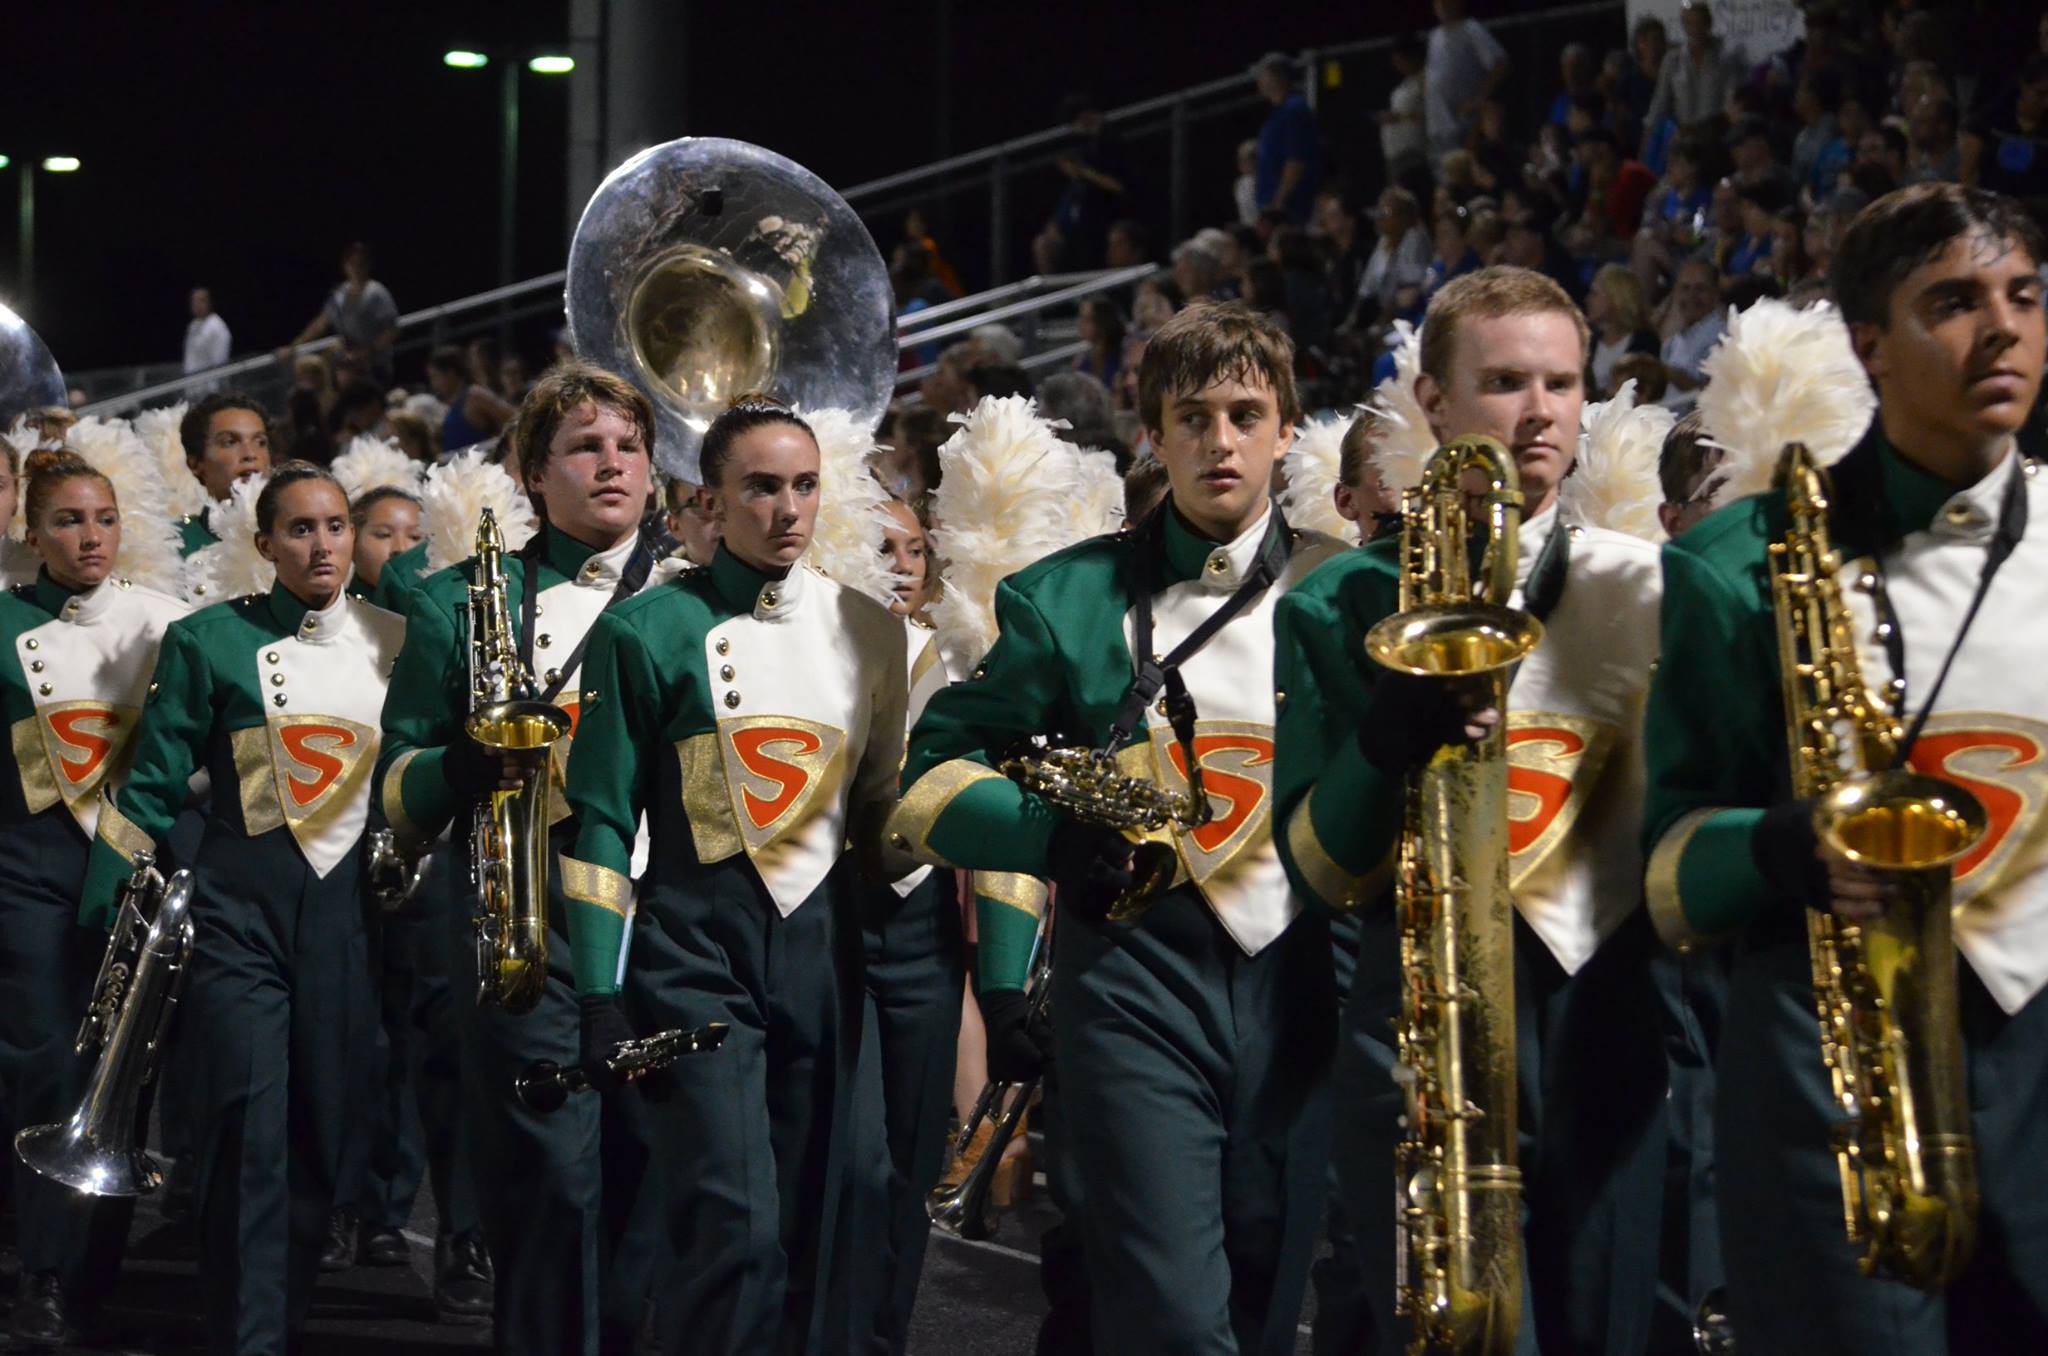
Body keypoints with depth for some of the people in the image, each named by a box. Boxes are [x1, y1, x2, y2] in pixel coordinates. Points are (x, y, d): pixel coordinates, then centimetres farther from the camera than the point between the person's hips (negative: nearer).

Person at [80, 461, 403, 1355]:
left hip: (348, 903, 3)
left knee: (327, 1127, 6)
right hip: (240, 904, -3)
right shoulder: (210, 640, 0)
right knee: (250, 1126, -12)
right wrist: (107, 909, -1)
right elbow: (154, 785, 1)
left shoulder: (394, 639, 9)